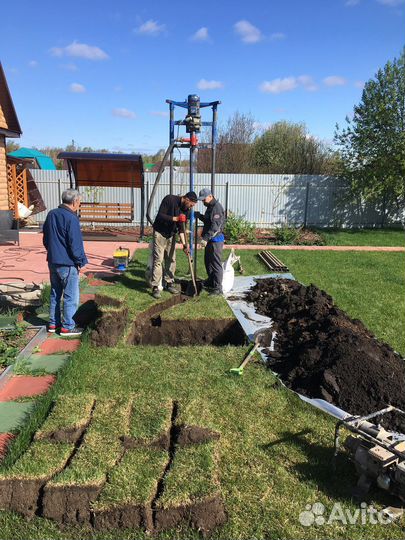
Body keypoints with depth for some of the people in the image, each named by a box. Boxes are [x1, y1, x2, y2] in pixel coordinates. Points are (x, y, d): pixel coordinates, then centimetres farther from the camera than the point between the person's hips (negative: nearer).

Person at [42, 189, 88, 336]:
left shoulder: (51, 215, 7)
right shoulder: (71, 219, -19)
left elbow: (46, 239, 16)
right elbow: (75, 244, -18)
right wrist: (81, 261, -7)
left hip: (52, 262, 8)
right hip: (67, 264, -8)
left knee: (55, 293, 18)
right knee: (71, 296, 2)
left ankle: (53, 323, 26)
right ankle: (67, 327, 9)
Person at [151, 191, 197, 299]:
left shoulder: (186, 210, -3)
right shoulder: (169, 199, -20)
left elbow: (181, 227, -3)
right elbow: (160, 216, -23)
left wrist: (184, 243, -13)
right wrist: (175, 218, -33)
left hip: (171, 235, 6)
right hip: (160, 233, -6)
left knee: (171, 260, 7)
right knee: (158, 260, -9)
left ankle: (169, 283, 21)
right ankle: (155, 287, -6)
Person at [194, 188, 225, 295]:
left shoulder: (217, 208, -18)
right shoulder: (210, 207, 16)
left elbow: (215, 226, -26)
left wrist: (206, 238, -29)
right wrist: (200, 216, 11)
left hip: (216, 240, -11)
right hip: (210, 239, 11)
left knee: (216, 263, -7)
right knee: (208, 261, 20)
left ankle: (217, 288, -2)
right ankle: (211, 282, 36)